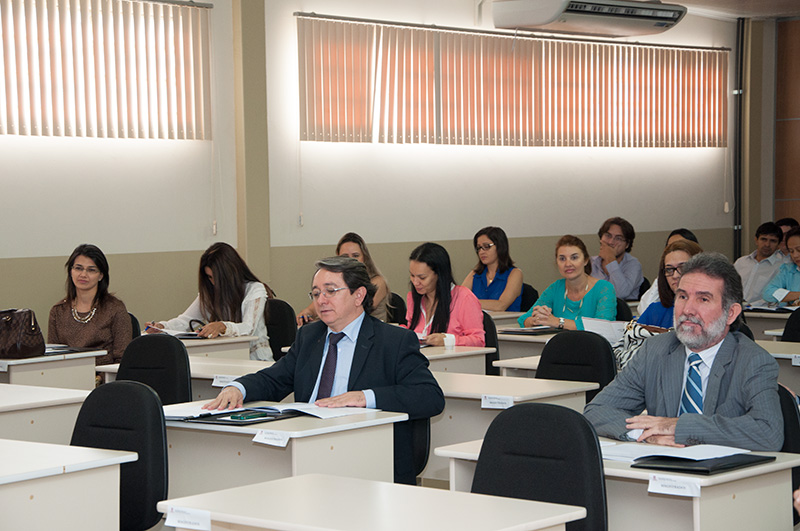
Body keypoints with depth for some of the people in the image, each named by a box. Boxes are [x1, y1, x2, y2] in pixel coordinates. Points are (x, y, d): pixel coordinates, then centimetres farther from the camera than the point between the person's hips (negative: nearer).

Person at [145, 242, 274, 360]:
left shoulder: (255, 290, -6)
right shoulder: (209, 292, 13)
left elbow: (248, 328, -20)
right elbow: (186, 320, 11)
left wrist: (222, 327, -41)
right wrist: (161, 326, -10)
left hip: (255, 359, -5)